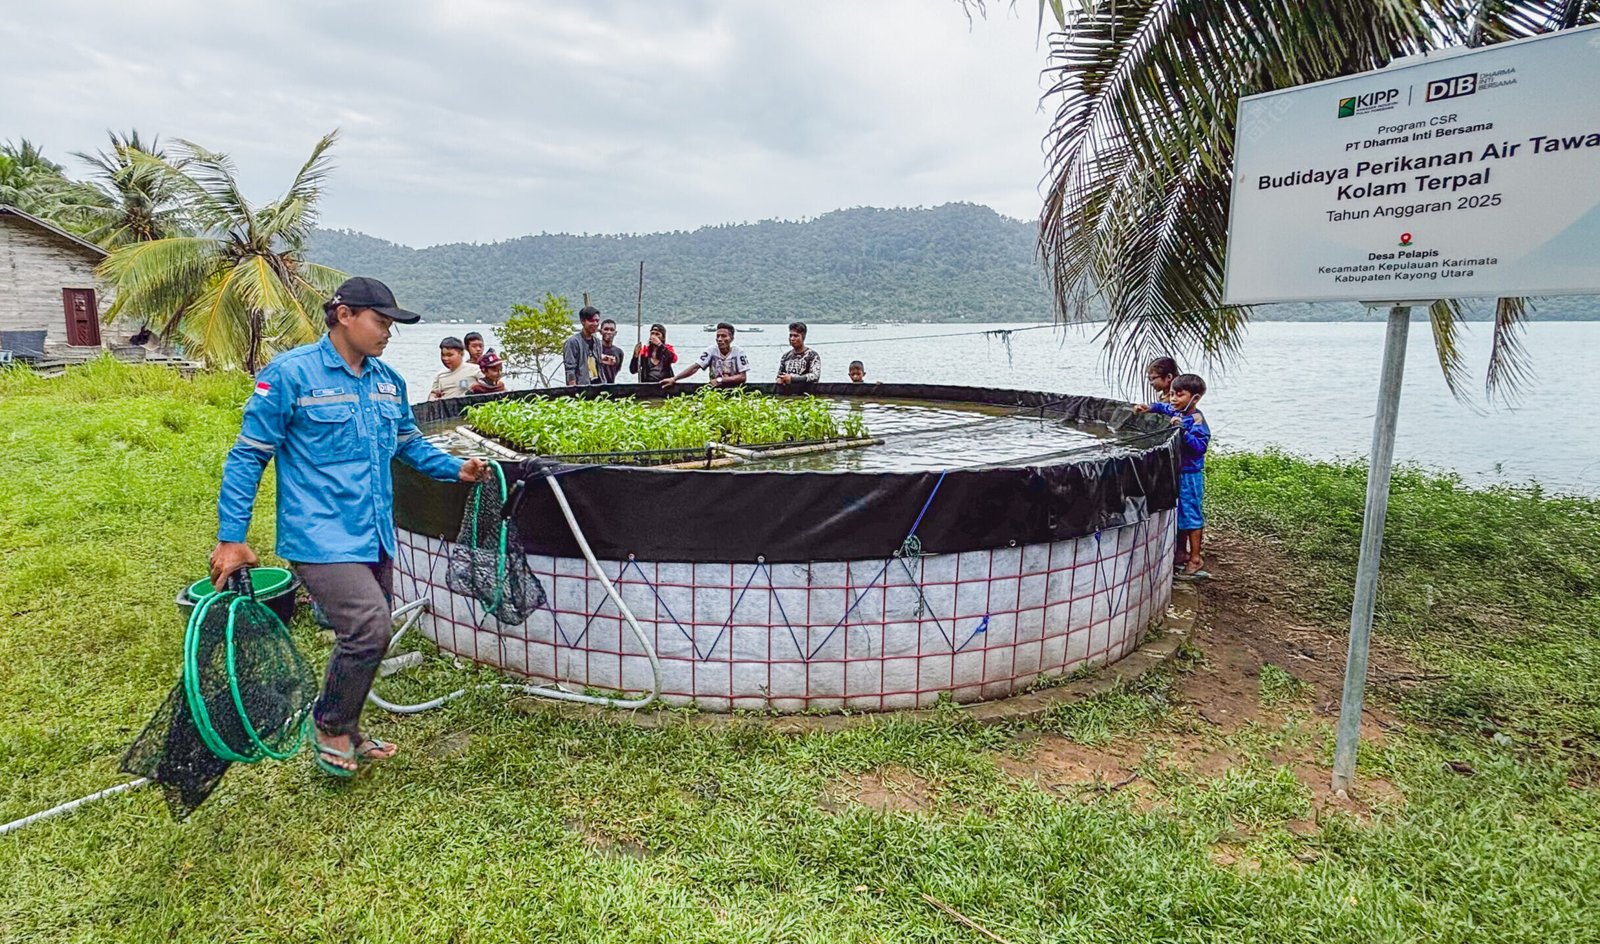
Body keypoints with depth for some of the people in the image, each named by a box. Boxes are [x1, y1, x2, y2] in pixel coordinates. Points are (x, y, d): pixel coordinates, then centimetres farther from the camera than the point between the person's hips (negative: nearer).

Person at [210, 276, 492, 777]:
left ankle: (344, 733, 36)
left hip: (373, 536, 8)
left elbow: (409, 441, 23)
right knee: (369, 626, -19)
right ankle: (331, 724, 8)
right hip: (320, 536, -7)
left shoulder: (388, 380, 10)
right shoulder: (291, 374, -9)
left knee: (367, 637, 15)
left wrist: (456, 469, 6)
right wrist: (231, 539, -8)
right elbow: (247, 456, -7)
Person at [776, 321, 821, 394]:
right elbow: (779, 374, 25)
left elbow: (815, 376, -12)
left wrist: (792, 378, -16)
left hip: (804, 396, -5)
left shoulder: (813, 355, 1)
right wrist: (779, 380, 0)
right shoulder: (786, 355, 17)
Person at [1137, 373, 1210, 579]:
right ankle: (1182, 553, 32)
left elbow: (1200, 446, -28)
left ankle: (1196, 559, 8)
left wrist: (1182, 430, -34)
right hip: (1176, 472, 9)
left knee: (1191, 514, -1)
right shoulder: (1176, 412, 4)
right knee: (1178, 514, 18)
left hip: (1190, 475, -9)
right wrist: (1149, 408, 8)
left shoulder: (1196, 419, -19)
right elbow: (1163, 408, 25)